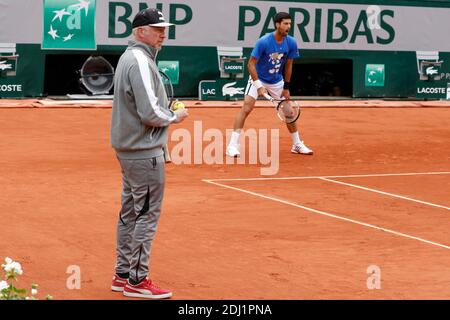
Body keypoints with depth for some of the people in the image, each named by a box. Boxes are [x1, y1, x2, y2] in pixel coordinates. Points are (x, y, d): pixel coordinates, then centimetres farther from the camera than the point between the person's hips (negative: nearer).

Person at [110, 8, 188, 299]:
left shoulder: (130, 57, 14)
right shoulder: (141, 62, -18)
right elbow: (150, 113, -24)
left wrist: (167, 111, 9)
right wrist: (175, 117, -7)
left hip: (127, 149, 10)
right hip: (145, 152, -10)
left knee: (130, 212, 15)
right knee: (148, 214, -5)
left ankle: (123, 275, 22)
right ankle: (137, 281, -1)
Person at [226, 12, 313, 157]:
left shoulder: (291, 43, -11)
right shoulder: (263, 42, -25)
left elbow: (288, 66, 2)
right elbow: (251, 64, -21)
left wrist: (286, 88, 4)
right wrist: (259, 86, -27)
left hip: (277, 81, 5)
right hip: (258, 79, -5)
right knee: (246, 108, -19)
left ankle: (297, 145, 24)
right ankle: (232, 145, -19)